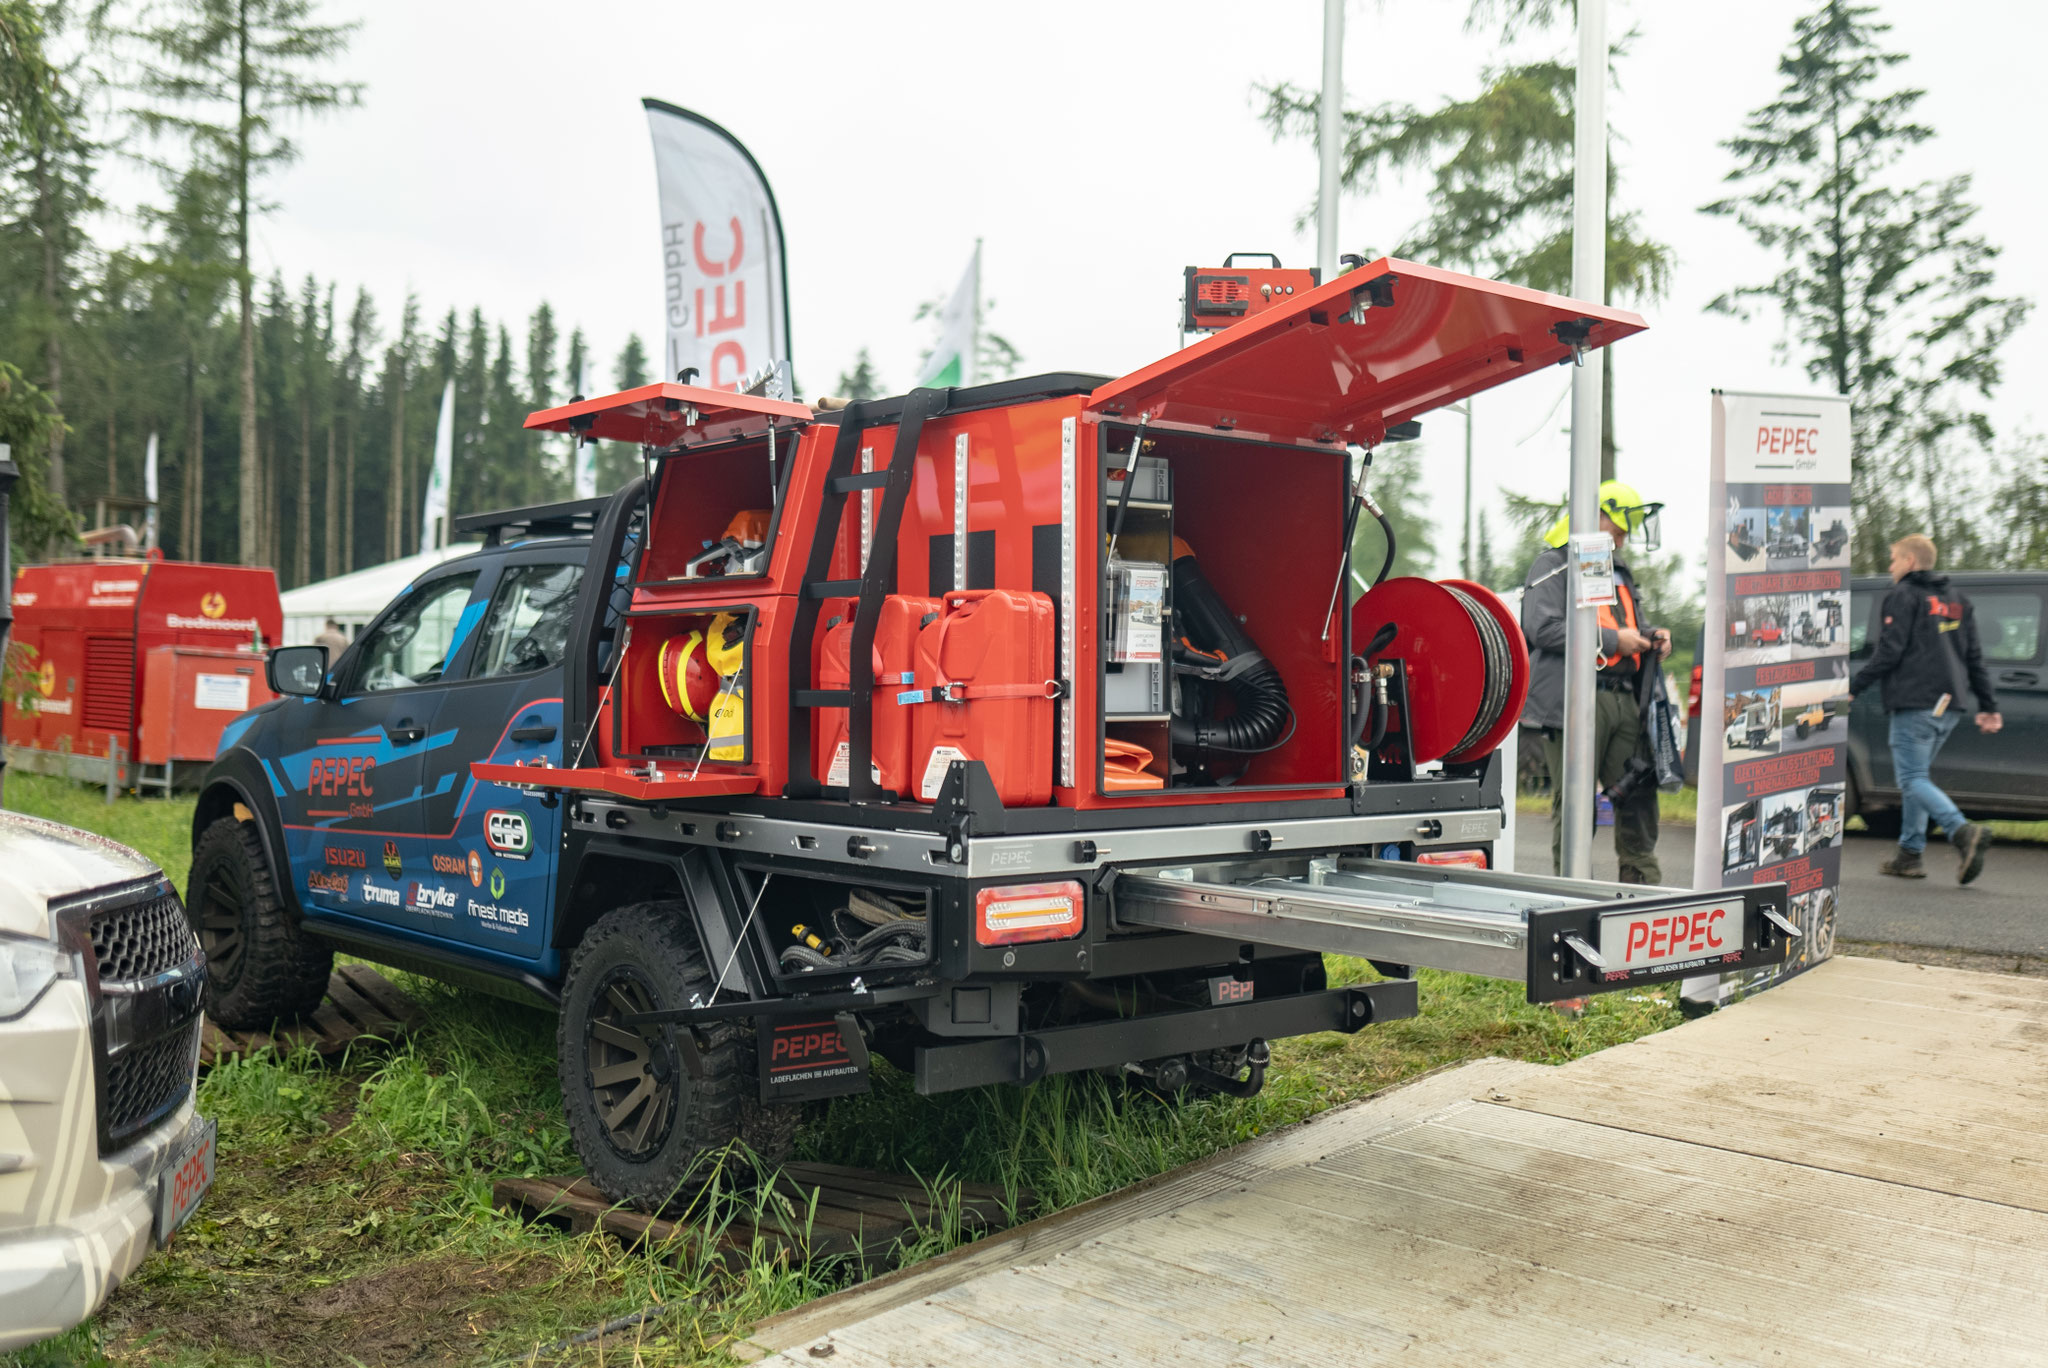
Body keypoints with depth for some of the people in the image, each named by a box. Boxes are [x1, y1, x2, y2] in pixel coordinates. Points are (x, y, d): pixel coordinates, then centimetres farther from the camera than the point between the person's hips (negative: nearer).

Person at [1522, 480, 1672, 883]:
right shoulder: (1553, 564, -1)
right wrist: (1612, 640, -14)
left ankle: (1643, 882, 13)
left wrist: (1651, 637, 9)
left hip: (1625, 699, 7)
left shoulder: (1618, 571, 25)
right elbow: (1541, 626, -16)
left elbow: (1635, 623, 35)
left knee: (1638, 792, 5)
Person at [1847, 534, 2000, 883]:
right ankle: (1909, 855, 15)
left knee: (1913, 780, -9)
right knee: (1915, 776, 16)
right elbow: (1975, 658, 18)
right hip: (1948, 707, 8)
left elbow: (1889, 651, -13)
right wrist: (1988, 706, 18)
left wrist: (1854, 686, -8)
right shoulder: (1957, 601, 19)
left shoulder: (1905, 596, -4)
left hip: (1914, 704, -8)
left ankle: (1962, 830, -29)